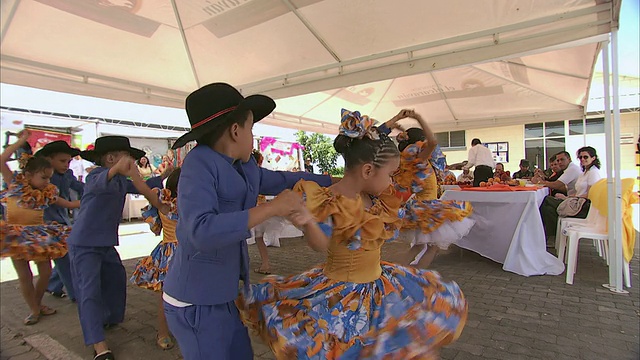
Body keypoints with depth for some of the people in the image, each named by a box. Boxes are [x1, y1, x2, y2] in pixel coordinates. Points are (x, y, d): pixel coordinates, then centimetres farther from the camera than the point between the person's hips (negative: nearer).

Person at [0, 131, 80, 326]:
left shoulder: (47, 192, 3)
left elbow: (68, 204, 14)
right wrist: (21, 141, -13)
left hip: (39, 235, 4)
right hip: (16, 235, -3)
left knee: (46, 272, 5)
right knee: (25, 275, 0)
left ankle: (38, 303, 28)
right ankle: (34, 310, 16)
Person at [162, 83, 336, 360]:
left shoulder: (245, 167, 2)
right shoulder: (200, 164, -21)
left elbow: (282, 180, 15)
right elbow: (202, 231, -33)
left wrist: (336, 181, 18)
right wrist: (271, 208, -31)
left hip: (224, 293, 8)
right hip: (197, 300, -7)